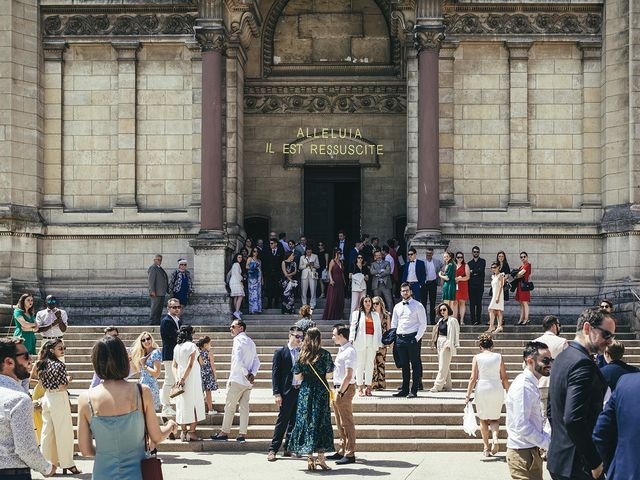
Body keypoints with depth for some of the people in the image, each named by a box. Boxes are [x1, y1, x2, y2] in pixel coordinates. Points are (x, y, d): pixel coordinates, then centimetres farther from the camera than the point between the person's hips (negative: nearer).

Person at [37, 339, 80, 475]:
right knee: (64, 433, 0)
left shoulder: (42, 365, 7)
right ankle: (67, 464, 5)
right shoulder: (59, 365, -17)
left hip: (46, 398, 8)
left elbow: (44, 384, 14)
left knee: (47, 432, 12)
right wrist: (68, 380, 1)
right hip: (59, 399, -8)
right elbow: (62, 387, -17)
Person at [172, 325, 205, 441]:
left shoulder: (177, 347, 7)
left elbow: (174, 366, 5)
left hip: (181, 378, 6)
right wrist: (183, 378, -17)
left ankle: (184, 432, 13)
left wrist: (177, 378, -3)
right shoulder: (191, 346, -12)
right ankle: (192, 432, -2)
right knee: (195, 405, 2)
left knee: (183, 405, 10)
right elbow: (190, 365, -19)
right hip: (191, 378, -6)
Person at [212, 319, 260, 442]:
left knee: (229, 407, 0)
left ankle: (224, 432, 5)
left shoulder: (239, 340, -10)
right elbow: (257, 362, 12)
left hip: (237, 380, -8)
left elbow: (238, 360, -22)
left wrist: (247, 374, -14)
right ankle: (242, 434, 5)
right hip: (248, 382, 8)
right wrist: (253, 374, -1)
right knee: (244, 407, 6)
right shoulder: (251, 342, 17)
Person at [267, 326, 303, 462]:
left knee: (295, 421, 7)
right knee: (282, 420, -5)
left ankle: (289, 448, 15)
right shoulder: (280, 352, -1)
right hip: (287, 392, -5)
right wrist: (277, 394, -12)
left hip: (301, 391, 5)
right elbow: (275, 374, -4)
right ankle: (273, 449, -1)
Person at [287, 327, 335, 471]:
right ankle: (321, 457, -2)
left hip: (305, 390, 2)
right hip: (321, 391, -2)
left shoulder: (302, 355, 1)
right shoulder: (324, 354, -7)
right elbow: (328, 375, -7)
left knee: (306, 421, 6)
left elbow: (298, 376, 1)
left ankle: (310, 458, 4)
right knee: (321, 422, 3)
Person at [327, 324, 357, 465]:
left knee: (347, 423, -5)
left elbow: (348, 376, -21)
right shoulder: (341, 350, 14)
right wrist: (337, 391, 16)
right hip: (338, 388, 10)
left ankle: (350, 454, -1)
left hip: (345, 389, -10)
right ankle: (342, 451, 24)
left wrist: (340, 392, -18)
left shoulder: (349, 351, -16)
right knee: (340, 424, 16)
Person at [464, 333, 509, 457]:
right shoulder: (499, 357, 2)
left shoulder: (477, 358, -2)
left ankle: (486, 448, 12)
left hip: (482, 390, -1)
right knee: (494, 418, 15)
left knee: (483, 419, 13)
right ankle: (495, 438, -13)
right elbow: (504, 378, 3)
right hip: (497, 390, 1)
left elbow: (473, 378, -6)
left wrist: (468, 395, -2)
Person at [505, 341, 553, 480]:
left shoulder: (531, 384, 13)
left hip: (531, 451, 10)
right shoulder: (523, 386, -19)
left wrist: (548, 439, 8)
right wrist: (548, 444, -17)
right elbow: (522, 426, -24)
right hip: (523, 454, -10)